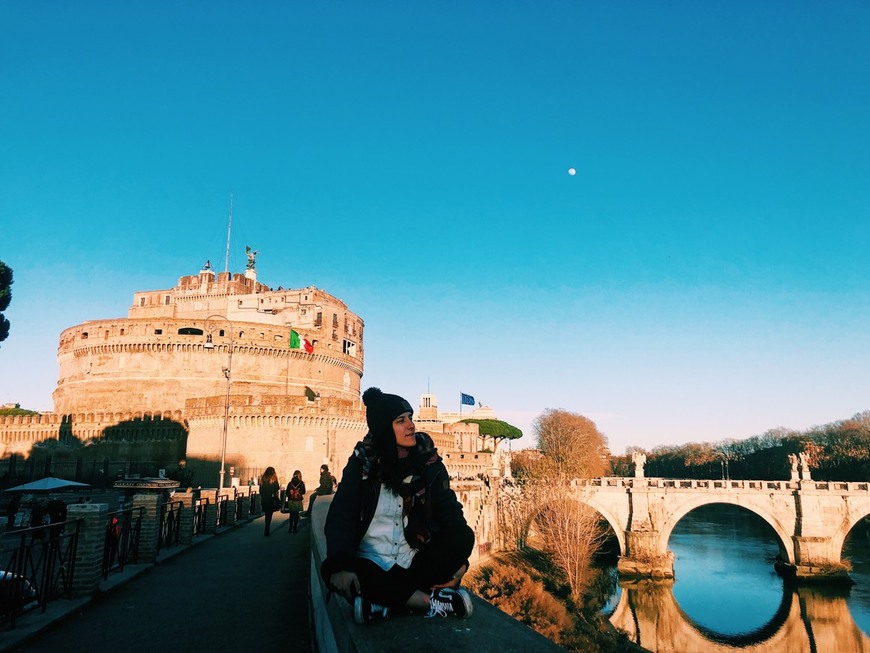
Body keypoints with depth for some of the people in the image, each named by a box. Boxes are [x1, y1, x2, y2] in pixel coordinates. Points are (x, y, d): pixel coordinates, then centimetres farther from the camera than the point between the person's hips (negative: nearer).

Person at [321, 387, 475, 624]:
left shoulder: (429, 461, 1)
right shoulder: (362, 463, -4)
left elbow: (449, 510, -3)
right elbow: (339, 517, -13)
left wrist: (459, 559, -21)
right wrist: (340, 565, -32)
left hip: (415, 564, 2)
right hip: (371, 566, -1)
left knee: (464, 537, -24)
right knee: (330, 570, -33)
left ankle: (385, 599, -26)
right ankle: (433, 601, -28)